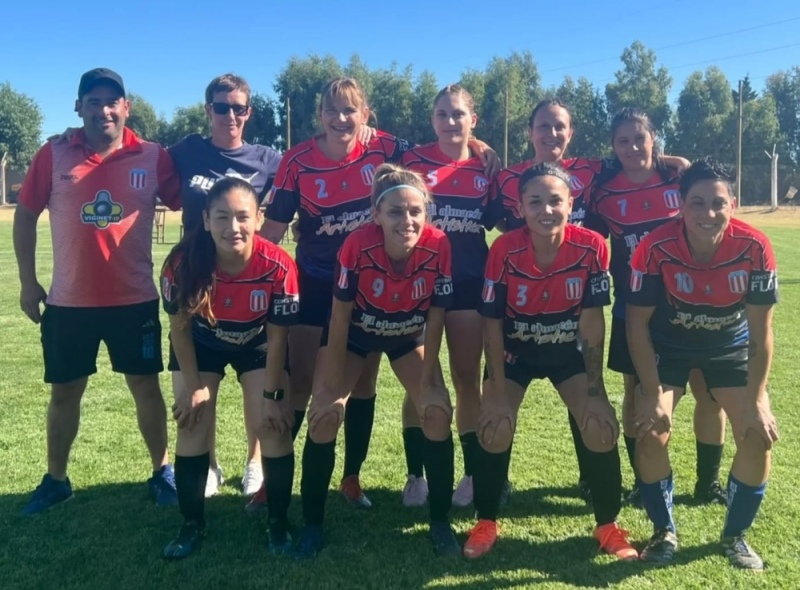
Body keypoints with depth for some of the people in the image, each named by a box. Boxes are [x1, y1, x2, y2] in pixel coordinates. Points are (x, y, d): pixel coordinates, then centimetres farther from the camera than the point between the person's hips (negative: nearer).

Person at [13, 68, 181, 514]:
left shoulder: (153, 158, -4)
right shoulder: (54, 155, -2)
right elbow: (25, 215, 5)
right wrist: (28, 281, 3)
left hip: (135, 298, -1)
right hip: (69, 301, 1)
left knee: (145, 384, 9)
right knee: (65, 390, 12)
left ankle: (162, 470, 26)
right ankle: (56, 479, 30)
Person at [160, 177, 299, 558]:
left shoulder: (278, 266, -33)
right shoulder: (182, 262, -31)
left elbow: (277, 336, -19)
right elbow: (179, 327, -15)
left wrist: (273, 394, -13)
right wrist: (193, 385, -10)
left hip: (258, 346, -1)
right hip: (200, 345, 1)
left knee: (273, 426, -6)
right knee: (192, 427, 0)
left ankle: (278, 523, 13)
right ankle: (192, 524, 18)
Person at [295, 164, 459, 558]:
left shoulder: (438, 246, -29)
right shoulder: (357, 245, -34)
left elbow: (435, 318, -17)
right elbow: (340, 316, -22)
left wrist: (427, 380, -13)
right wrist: (332, 385, -18)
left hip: (409, 337, 1)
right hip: (354, 334, -1)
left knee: (438, 413, -13)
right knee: (323, 417, -12)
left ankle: (440, 523, 6)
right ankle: (312, 524, 8)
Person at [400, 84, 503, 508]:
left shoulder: (486, 167, 5)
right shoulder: (413, 160, -1)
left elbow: (498, 222, 10)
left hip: (469, 282, 1)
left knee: (467, 379, 7)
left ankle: (473, 473, 19)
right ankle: (416, 475, 15)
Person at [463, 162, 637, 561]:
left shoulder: (592, 247, -23)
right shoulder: (504, 250, -26)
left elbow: (592, 320, -15)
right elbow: (492, 323, -17)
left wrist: (595, 387, -13)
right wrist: (498, 392, -17)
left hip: (569, 352, 1)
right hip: (514, 352, -1)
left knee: (602, 427, -11)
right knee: (494, 428, -13)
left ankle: (608, 525, 12)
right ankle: (486, 523, 10)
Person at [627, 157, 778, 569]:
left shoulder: (754, 248, -26)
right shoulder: (656, 248, -29)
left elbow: (761, 331, -16)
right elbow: (637, 323, -20)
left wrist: (757, 400, -18)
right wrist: (653, 394, -21)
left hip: (730, 346, 2)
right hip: (668, 345, -1)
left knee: (759, 435, -8)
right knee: (651, 433, -14)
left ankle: (735, 535, 16)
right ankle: (664, 531, 11)